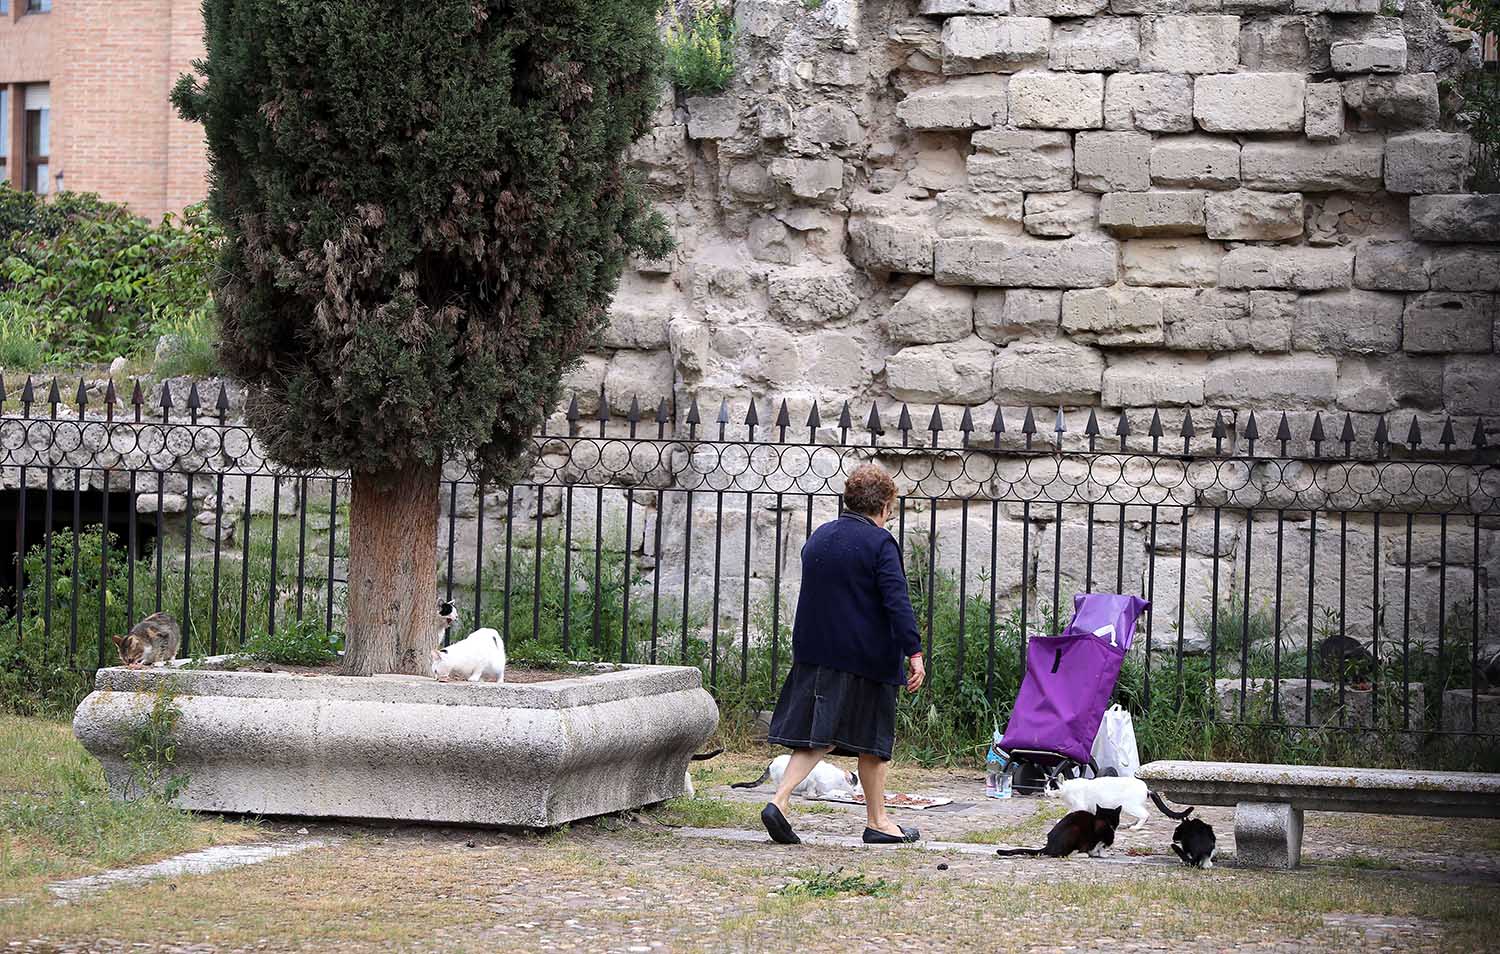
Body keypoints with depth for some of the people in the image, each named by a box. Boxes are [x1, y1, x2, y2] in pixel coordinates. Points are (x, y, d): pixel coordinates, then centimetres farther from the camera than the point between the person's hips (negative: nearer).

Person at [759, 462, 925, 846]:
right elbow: (897, 602, -18)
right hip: (866, 656, -6)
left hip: (816, 652, 6)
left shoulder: (818, 537, 10)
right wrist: (914, 653, -18)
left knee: (819, 735, 6)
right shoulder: (880, 543, -12)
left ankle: (780, 800, -13)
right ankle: (877, 821, 16)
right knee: (872, 738, 8)